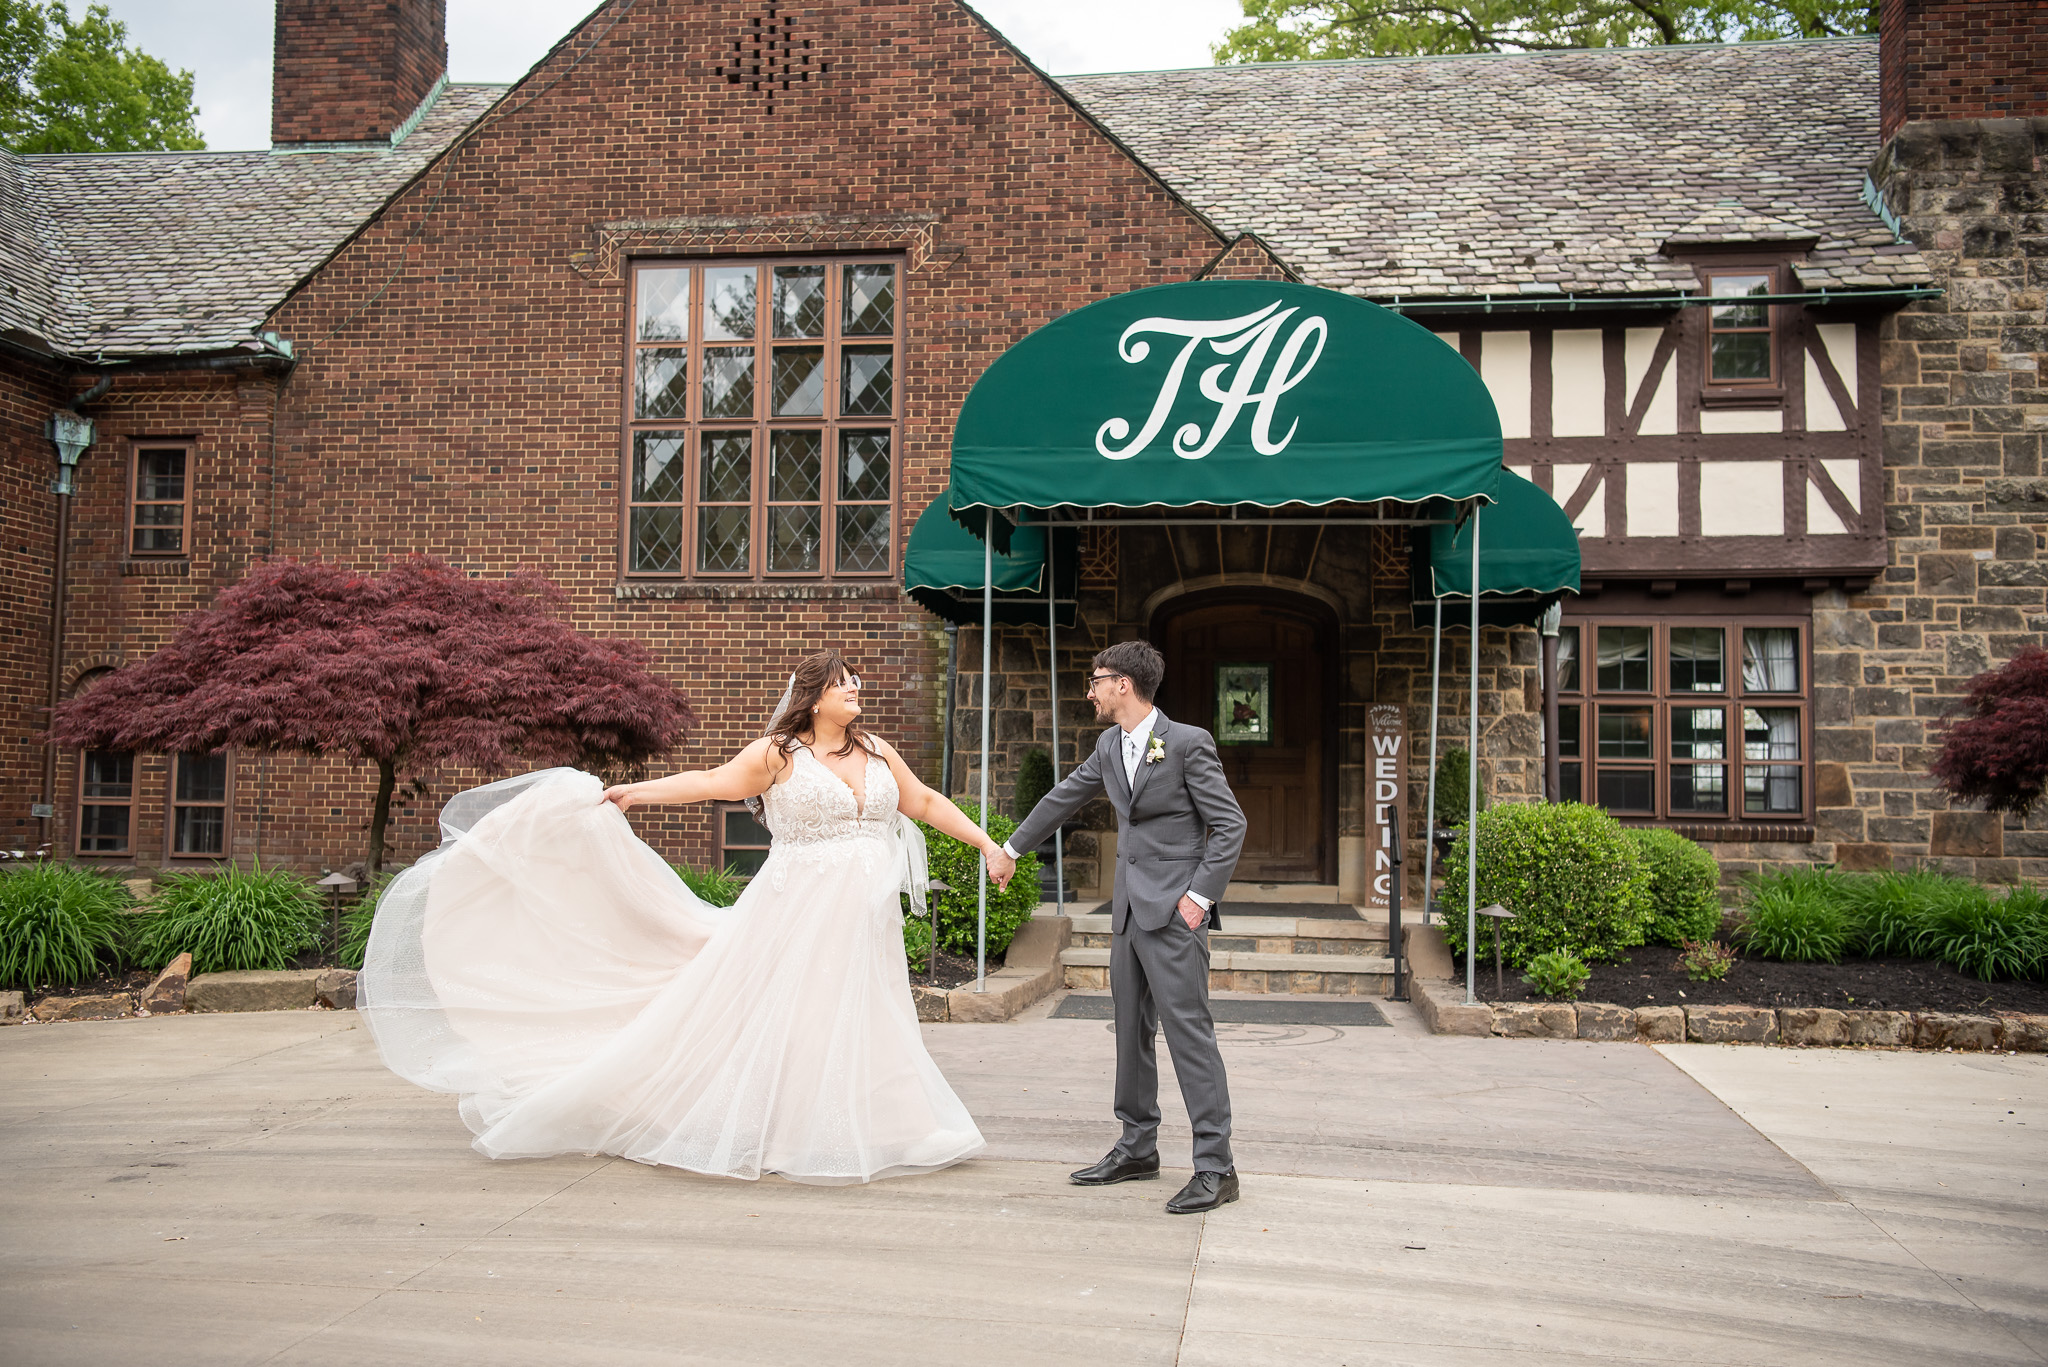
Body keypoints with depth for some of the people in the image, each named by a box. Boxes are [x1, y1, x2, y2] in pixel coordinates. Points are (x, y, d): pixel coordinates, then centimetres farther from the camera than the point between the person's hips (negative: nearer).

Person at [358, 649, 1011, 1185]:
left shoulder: (877, 752, 10)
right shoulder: (779, 753, -3)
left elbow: (926, 803, 15)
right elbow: (713, 781, -6)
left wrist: (987, 843, 12)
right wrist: (637, 791, -12)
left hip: (864, 922, 5)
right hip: (798, 916, -5)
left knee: (855, 1025, 7)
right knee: (774, 1016, -3)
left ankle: (848, 1134, 19)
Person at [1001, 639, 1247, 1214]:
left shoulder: (1188, 743, -10)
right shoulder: (1109, 747, 12)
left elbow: (1230, 826, -10)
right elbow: (1063, 797, 25)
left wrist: (1199, 896, -14)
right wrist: (1012, 846, 34)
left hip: (1174, 909, -8)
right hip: (1129, 908, 8)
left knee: (1188, 1029, -9)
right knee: (1132, 1031, 13)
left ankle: (1215, 1167, -5)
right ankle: (1137, 1149, 25)